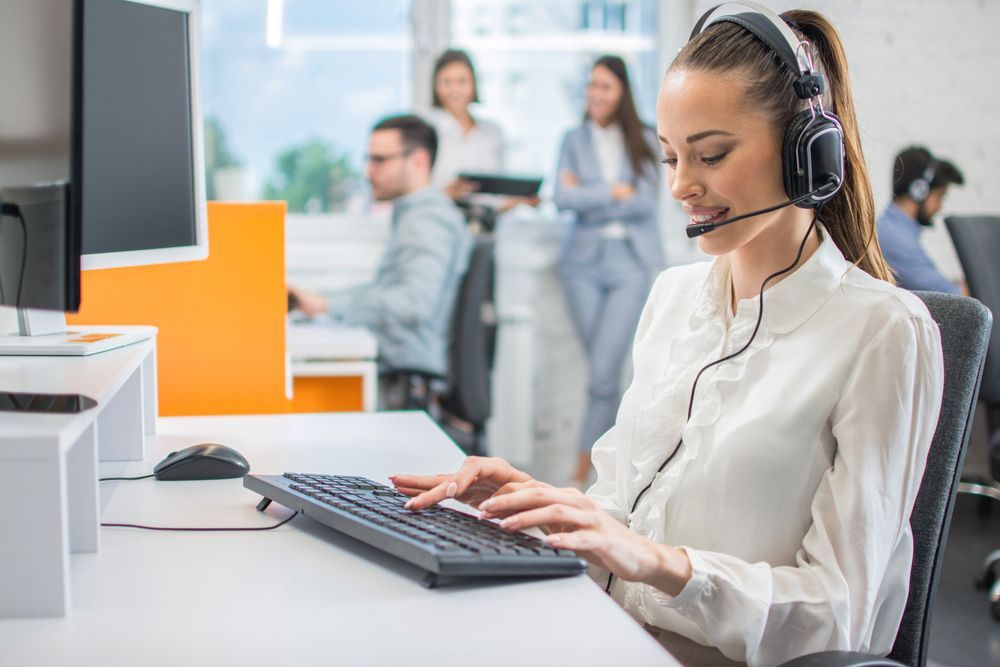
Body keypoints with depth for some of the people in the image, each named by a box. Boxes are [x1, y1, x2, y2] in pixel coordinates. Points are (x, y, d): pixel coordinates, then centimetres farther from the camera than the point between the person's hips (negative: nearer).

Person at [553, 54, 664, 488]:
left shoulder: (644, 141, 5)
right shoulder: (574, 140, 10)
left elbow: (646, 201, -7)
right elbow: (563, 196, -4)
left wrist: (587, 195, -5)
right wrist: (614, 192, -8)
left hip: (633, 261, -2)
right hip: (585, 259, 2)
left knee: (603, 370, -12)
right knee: (602, 368, 2)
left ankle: (582, 471, -8)